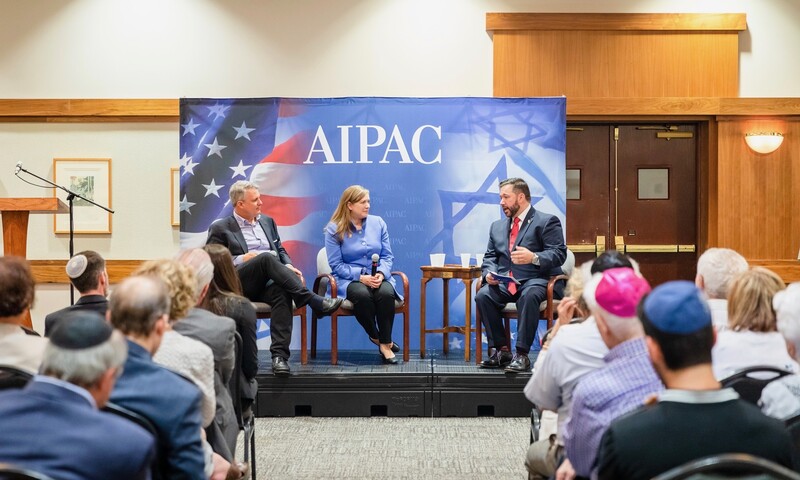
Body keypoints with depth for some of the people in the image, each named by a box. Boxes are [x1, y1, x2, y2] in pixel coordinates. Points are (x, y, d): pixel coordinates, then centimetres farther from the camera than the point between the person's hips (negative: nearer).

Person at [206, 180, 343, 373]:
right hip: (240, 283, -4)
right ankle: (313, 301, -35)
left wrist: (288, 266, 4)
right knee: (266, 257, -34)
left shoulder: (267, 221, 25)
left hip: (270, 282, 4)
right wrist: (240, 259, -11)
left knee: (283, 293, -34)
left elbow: (280, 250, 26)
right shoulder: (220, 228, 9)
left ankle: (279, 355, -42)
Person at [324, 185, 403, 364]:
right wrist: (361, 277, -18)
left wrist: (381, 274, -13)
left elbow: (387, 256, 8)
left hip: (378, 277, 3)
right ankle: (376, 337, -12)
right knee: (362, 295, -37)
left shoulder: (378, 223, 9)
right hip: (349, 279, -2)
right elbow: (336, 264, -5)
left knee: (386, 293, -33)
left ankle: (385, 344, -20)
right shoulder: (334, 229, -1)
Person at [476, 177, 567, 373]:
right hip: (505, 282, 5)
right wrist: (490, 272, -5)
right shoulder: (497, 226, 22)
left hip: (537, 280, -5)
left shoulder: (547, 222, 2)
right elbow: (489, 257, 19)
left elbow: (559, 254, -9)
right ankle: (500, 351, -16)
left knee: (529, 296, -39)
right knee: (482, 295, -25)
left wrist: (534, 258, -27)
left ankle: (521, 355, -34)